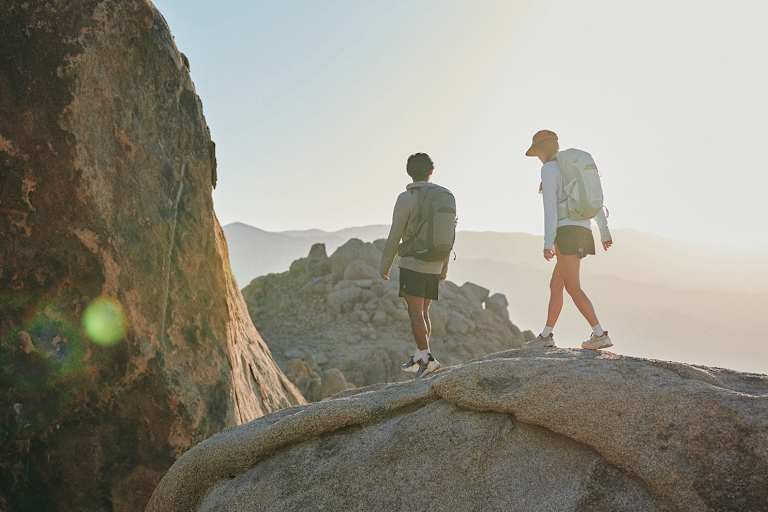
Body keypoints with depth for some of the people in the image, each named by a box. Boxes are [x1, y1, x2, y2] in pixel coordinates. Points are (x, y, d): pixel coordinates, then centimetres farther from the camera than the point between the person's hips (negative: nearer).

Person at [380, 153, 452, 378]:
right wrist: (444, 267, 19)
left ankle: (426, 357, -10)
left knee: (415, 313, -3)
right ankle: (419, 358, 17)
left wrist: (384, 266, 1)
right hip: (434, 266, 6)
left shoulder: (406, 199, -10)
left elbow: (394, 237, -10)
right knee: (423, 312, 13)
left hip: (412, 264, -6)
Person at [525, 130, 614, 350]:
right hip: (581, 232, 9)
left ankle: (600, 335, -11)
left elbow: (550, 207, -16)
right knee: (555, 286, 14)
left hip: (568, 232, -9)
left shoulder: (548, 169, -6)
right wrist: (605, 233, 26)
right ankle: (546, 336, 17)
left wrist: (547, 243, -19)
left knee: (573, 289, -6)